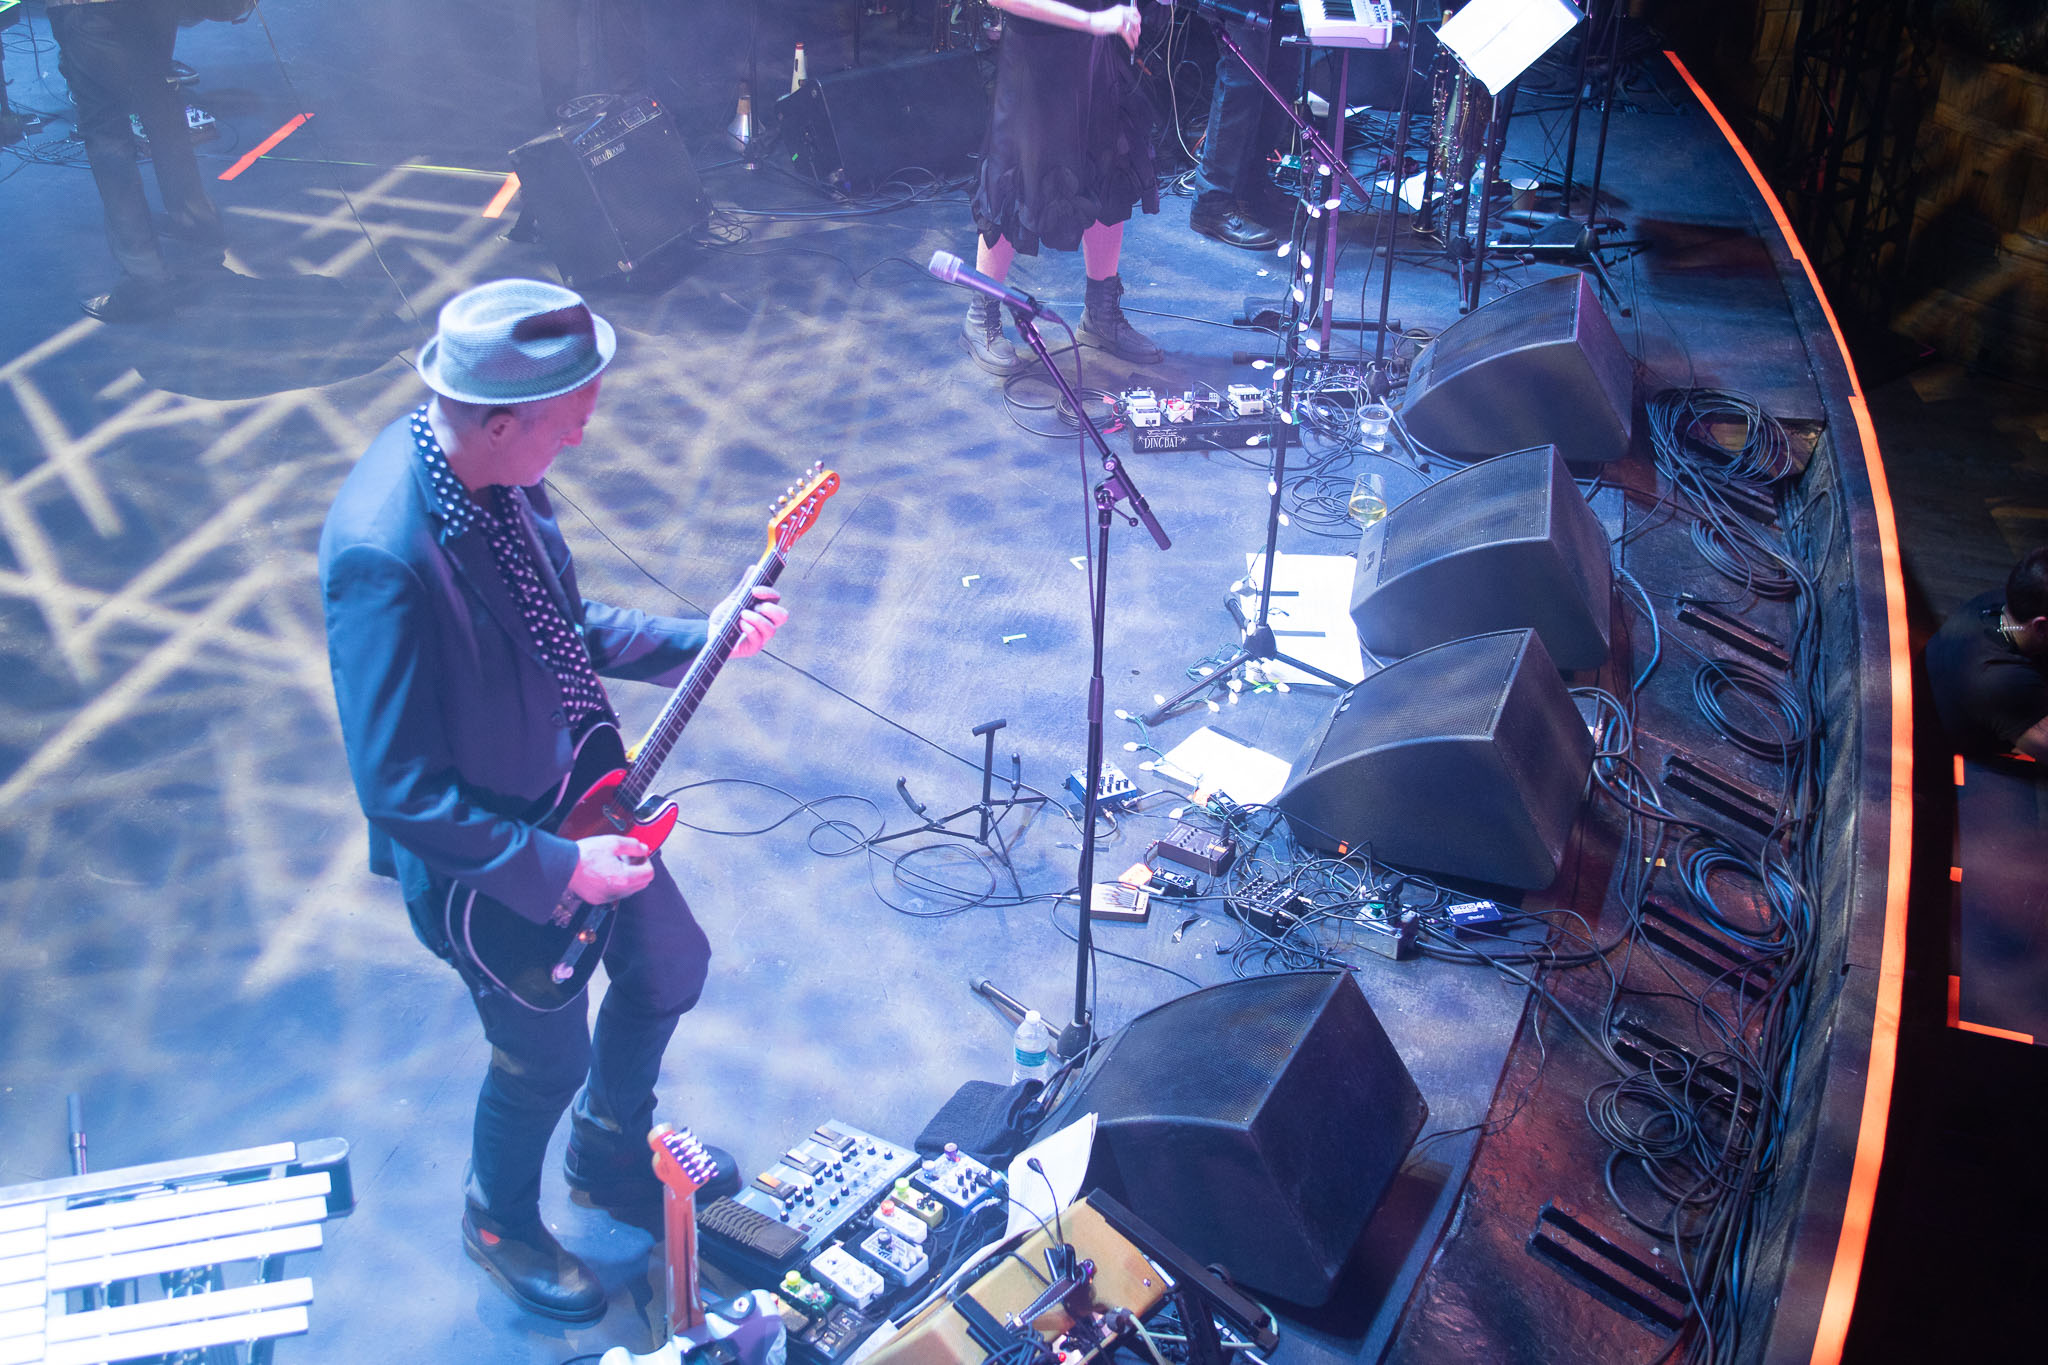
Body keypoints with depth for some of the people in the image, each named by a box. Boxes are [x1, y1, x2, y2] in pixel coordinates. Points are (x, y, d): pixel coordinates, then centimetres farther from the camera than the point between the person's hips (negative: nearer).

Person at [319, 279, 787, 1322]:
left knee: (669, 969, 24)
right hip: (491, 860, -8)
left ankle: (612, 1159, 53)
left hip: (581, 797, 8)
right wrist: (560, 870, -25)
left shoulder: (491, 467, -10)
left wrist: (703, 640, 0)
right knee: (548, 1056, 16)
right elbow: (400, 794, -31)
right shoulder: (384, 553, -36)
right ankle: (500, 1223, 50)